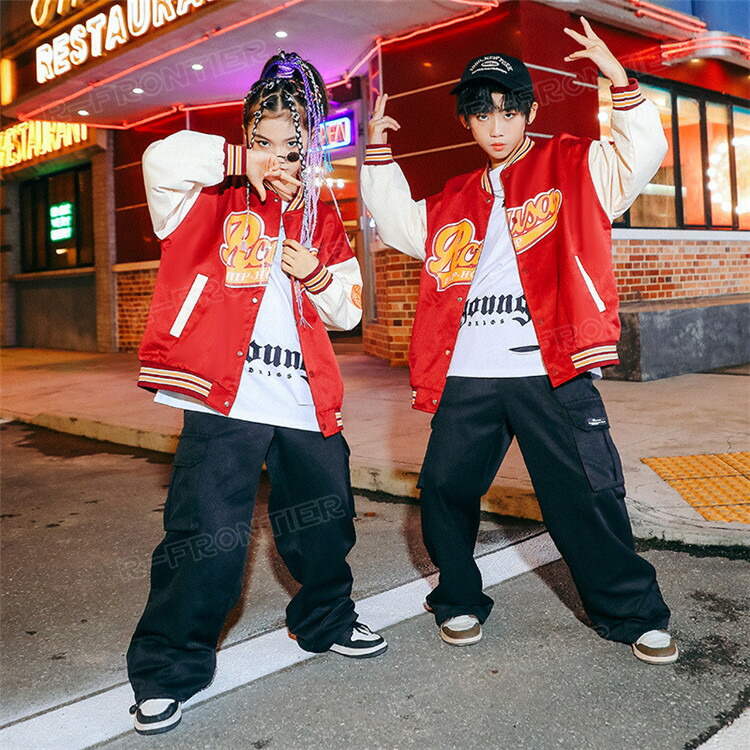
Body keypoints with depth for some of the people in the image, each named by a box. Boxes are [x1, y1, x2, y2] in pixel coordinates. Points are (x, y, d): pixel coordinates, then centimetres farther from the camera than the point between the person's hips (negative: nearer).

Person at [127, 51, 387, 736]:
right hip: (224, 400, -5)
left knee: (327, 520, 15)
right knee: (209, 537, -8)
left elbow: (348, 311, 16)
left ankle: (328, 622, 40)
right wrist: (247, 162, -10)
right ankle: (167, 671, 10)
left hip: (306, 403, 5)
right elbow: (163, 159, -17)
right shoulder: (210, 198, 4)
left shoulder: (321, 217, 16)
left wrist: (318, 276, -4)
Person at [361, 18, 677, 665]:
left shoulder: (573, 168, 10)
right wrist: (378, 155, 21)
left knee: (587, 495, -2)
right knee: (444, 489, 5)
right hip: (467, 377, 4)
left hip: (552, 373, -4)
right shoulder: (455, 203, 21)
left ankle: (634, 613, 18)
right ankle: (460, 601, 26)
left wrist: (620, 82, -12)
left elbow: (642, 154, -3)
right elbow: (400, 224, 28)